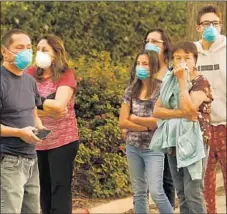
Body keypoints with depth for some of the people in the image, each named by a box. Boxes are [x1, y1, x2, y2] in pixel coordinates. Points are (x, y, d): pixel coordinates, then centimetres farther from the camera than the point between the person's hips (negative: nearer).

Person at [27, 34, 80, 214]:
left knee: (60, 191, -3)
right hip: (37, 143, 5)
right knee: (44, 192, 13)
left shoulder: (66, 75, -6)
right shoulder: (31, 74, 5)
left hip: (62, 141, -5)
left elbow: (59, 106, -20)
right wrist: (50, 109, -16)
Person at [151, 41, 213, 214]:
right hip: (173, 141, 6)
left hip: (192, 141, -6)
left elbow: (189, 109, -21)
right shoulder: (169, 82, 12)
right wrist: (180, 113, -14)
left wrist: (182, 80, -15)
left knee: (193, 192, -12)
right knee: (181, 193, 7)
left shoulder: (201, 82, -6)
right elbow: (156, 111, 2)